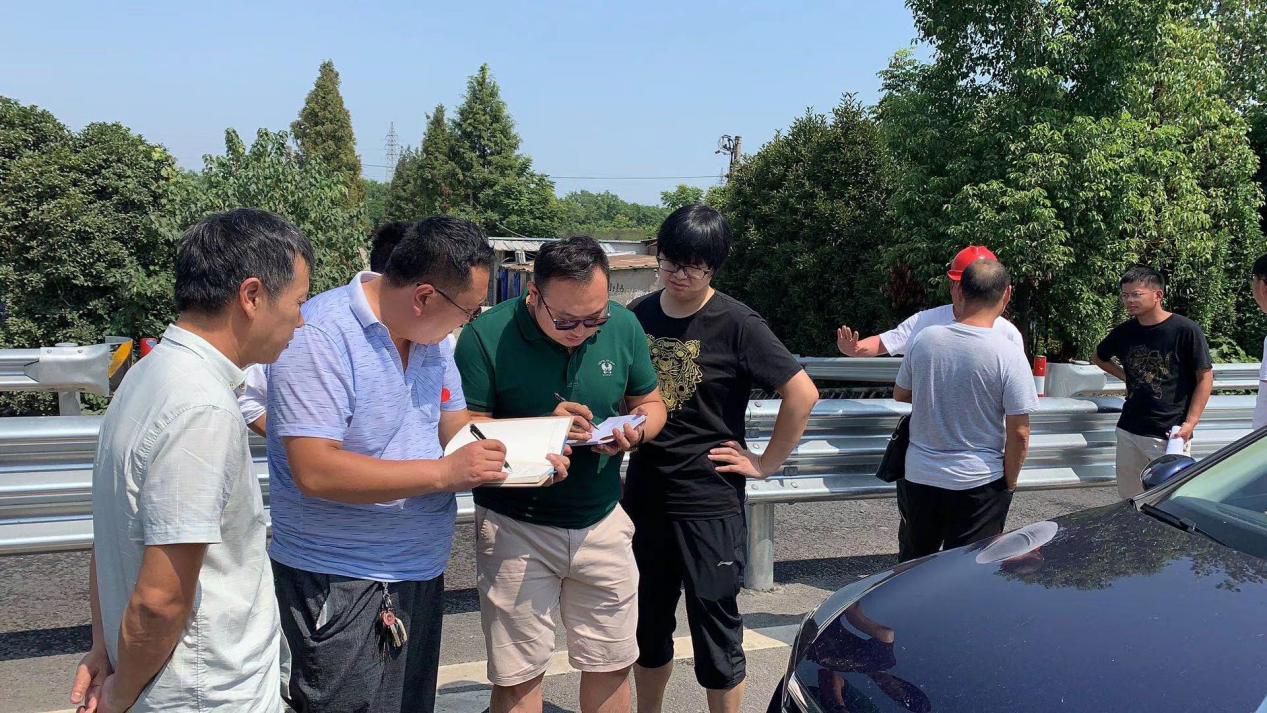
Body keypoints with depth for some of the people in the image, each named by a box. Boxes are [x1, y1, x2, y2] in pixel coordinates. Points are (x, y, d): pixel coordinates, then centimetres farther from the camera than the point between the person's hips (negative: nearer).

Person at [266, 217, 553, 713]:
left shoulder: (429, 337, 5)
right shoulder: (320, 337, -21)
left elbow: (454, 426, 15)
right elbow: (315, 472, -28)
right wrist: (444, 473, -27)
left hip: (421, 572, 8)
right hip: (341, 581, -8)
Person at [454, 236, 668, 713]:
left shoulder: (624, 326, -3)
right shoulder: (487, 337, -16)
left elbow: (650, 403, 9)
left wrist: (635, 432, -14)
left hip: (602, 522, 4)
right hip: (514, 528, -3)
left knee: (611, 665, 14)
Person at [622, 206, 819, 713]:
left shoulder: (735, 324, -12)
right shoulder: (638, 315, 3)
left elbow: (802, 393, -14)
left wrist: (767, 464, -10)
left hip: (709, 501, -5)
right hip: (643, 494, 5)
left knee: (715, 626, 6)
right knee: (647, 621, 18)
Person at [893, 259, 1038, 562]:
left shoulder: (925, 339, -7)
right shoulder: (1009, 355, -16)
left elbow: (900, 395, 9)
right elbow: (1019, 434, -14)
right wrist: (1010, 481, 1)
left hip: (919, 476, 3)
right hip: (979, 482, -3)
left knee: (912, 567, 20)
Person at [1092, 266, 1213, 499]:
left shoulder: (1186, 330, -10)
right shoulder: (1124, 332, 5)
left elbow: (1205, 377, -7)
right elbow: (1099, 357, 25)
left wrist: (1190, 423, -13)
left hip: (1169, 434, -5)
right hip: (1128, 430, 5)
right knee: (1129, 500, 13)